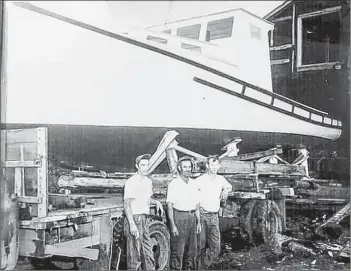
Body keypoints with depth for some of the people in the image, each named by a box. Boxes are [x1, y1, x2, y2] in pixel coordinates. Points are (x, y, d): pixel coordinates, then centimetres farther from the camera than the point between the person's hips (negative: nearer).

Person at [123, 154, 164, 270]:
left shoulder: (148, 181, 13)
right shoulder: (131, 182, -13)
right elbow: (127, 205, -16)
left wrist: (156, 202, 9)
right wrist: (132, 225, -23)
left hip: (143, 220, 8)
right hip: (134, 219, -8)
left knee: (148, 254, 14)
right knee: (135, 255, -2)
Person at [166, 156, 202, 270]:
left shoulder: (193, 183, 11)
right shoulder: (174, 184, -8)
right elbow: (169, 205, -11)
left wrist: (198, 221, 12)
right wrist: (172, 225, -16)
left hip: (192, 218, 6)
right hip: (179, 217, -6)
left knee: (192, 250, 12)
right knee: (177, 251, -4)